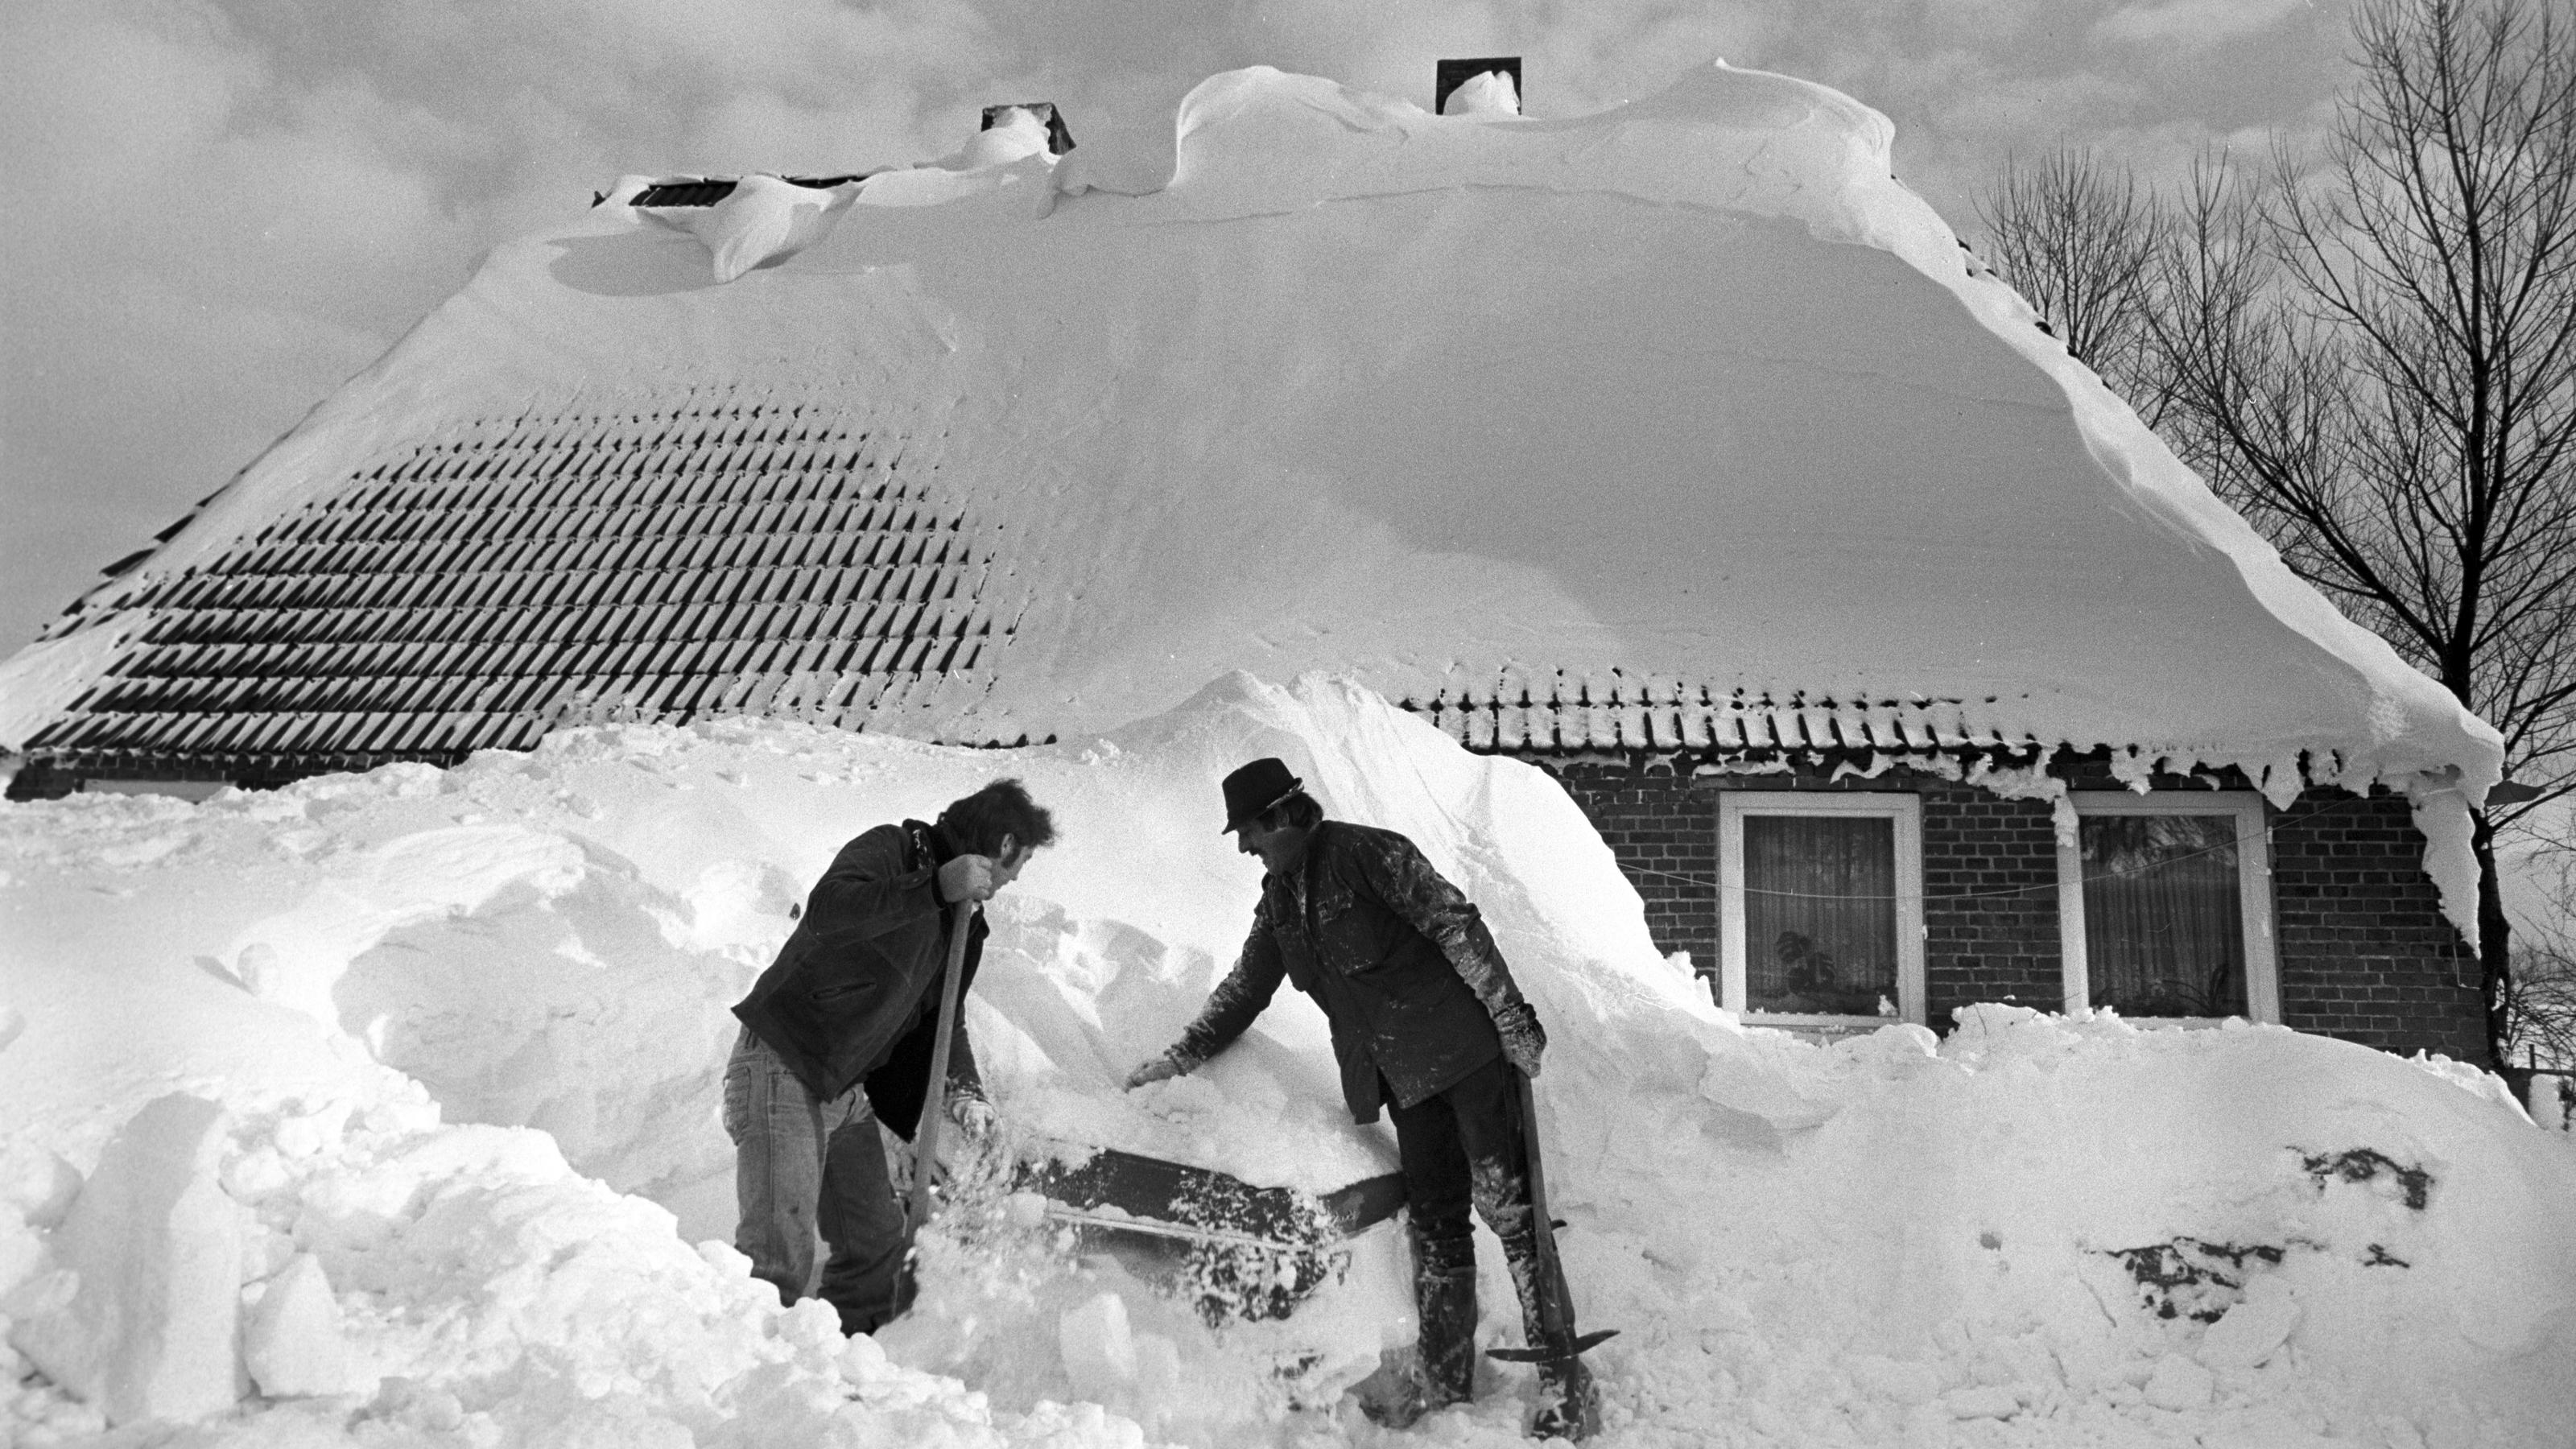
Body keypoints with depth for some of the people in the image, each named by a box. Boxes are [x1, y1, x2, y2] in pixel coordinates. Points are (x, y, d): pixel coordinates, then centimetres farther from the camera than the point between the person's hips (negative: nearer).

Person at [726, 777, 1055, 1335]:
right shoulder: (890, 850, -12)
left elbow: (941, 1020, 18)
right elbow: (827, 910, -33)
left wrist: (965, 1090, 0)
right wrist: (937, 887, -32)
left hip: (847, 1089, 9)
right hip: (783, 1068, -9)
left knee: (878, 1247, 13)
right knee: (779, 1257, -14)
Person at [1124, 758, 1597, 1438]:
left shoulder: (1368, 853, -11)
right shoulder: (1279, 898, 13)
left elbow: (1457, 924, -13)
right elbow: (1244, 989, 24)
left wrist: (1511, 1014, -16)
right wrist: (1180, 1058, 23)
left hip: (1465, 1047, -7)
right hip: (1406, 1075, 7)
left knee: (1508, 1205, -5)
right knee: (1433, 1221, 8)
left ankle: (1564, 1377, 3)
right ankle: (1442, 1371, 19)